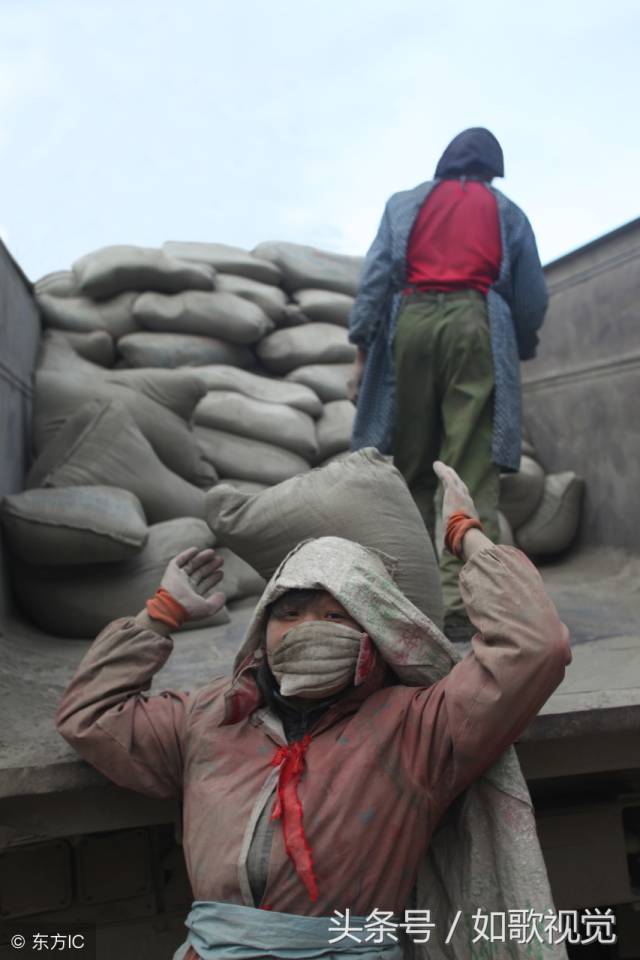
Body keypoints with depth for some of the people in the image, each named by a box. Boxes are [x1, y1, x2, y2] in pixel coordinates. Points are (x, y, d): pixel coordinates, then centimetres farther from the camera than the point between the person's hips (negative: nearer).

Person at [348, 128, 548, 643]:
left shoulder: (404, 203, 21)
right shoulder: (507, 212, 20)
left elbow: (376, 277, 7)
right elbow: (532, 297, 14)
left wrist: (363, 351, 3)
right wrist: (520, 352, 27)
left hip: (412, 324, 1)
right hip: (476, 325, -1)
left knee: (410, 467, 5)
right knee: (473, 469, -6)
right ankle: (461, 600, -13)